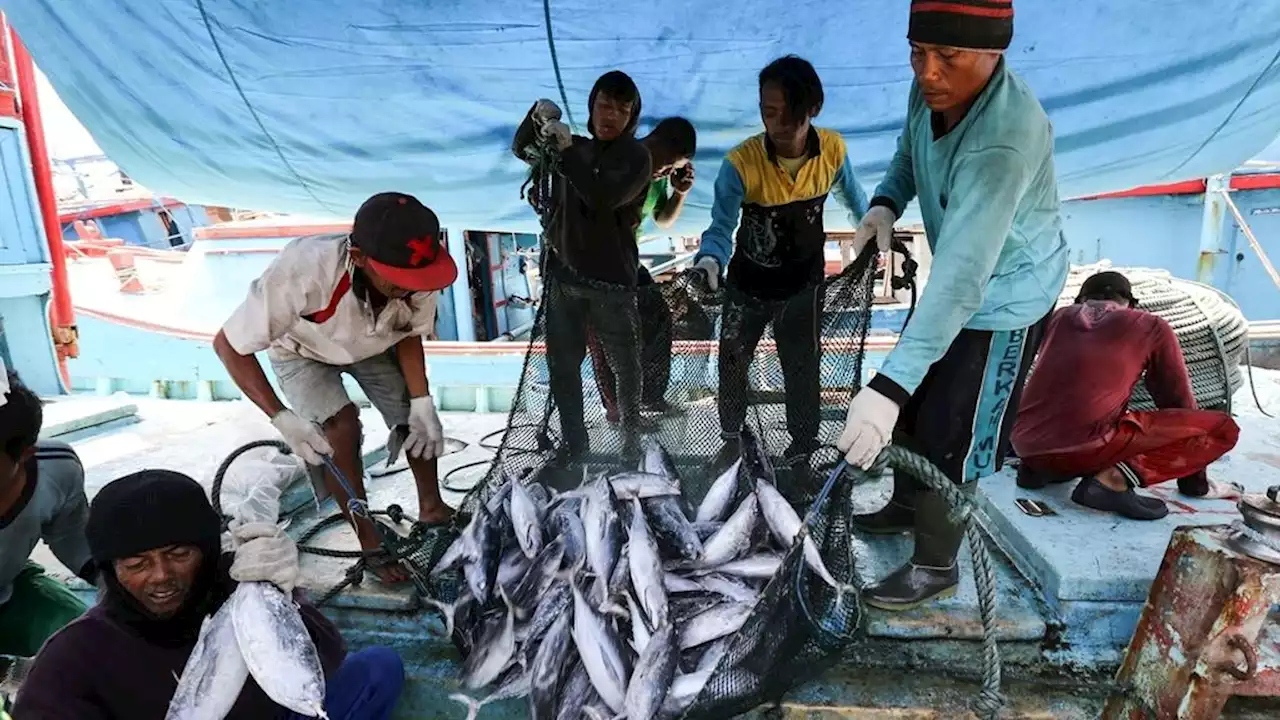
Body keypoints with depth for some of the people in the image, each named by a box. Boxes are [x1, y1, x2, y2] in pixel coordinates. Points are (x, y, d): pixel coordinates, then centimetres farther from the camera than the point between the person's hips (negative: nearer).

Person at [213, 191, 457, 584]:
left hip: (372, 345, 3)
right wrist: (282, 418, -36)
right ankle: (369, 542, -4)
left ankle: (431, 508, 26)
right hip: (302, 352, -3)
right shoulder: (303, 271, -46)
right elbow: (228, 345, -31)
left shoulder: (416, 274, -35)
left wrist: (422, 401, -21)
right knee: (341, 427, -25)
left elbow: (409, 334, -11)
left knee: (420, 426, -4)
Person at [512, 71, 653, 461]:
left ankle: (631, 444, 19)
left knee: (625, 367, 4)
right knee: (562, 364, 11)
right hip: (564, 273, 5)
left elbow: (603, 198, -22)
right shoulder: (576, 148, 10)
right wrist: (537, 116, -1)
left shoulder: (637, 157, -6)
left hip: (612, 278, -5)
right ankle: (572, 442, 25)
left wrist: (567, 151, -23)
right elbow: (521, 150, 18)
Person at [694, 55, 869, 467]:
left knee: (802, 371, 8)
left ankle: (803, 450, 31)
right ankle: (731, 441, 39)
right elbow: (721, 228, -23)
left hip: (803, 286, 1)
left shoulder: (833, 150, -17)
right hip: (747, 285, 0)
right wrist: (709, 261, -45)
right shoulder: (740, 163, -26)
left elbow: (851, 193, 4)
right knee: (732, 365, 15)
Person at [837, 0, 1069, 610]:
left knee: (948, 440, 0)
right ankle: (905, 506, 45)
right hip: (953, 278, 8)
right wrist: (885, 205, -11)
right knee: (911, 404, 20)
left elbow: (965, 274, -45)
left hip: (1004, 298, -8)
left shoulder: (1010, 134, -37)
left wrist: (887, 386, -52)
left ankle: (935, 566, 24)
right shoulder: (932, 90, -13)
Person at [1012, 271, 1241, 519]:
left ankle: (1040, 466, 14)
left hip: (1026, 442, 6)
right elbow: (1178, 399, 18)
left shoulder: (1061, 317, 22)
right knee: (1222, 428, 7)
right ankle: (1114, 478, -8)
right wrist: (1196, 481, 31)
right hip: (1085, 445, -6)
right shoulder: (1152, 327, 11)